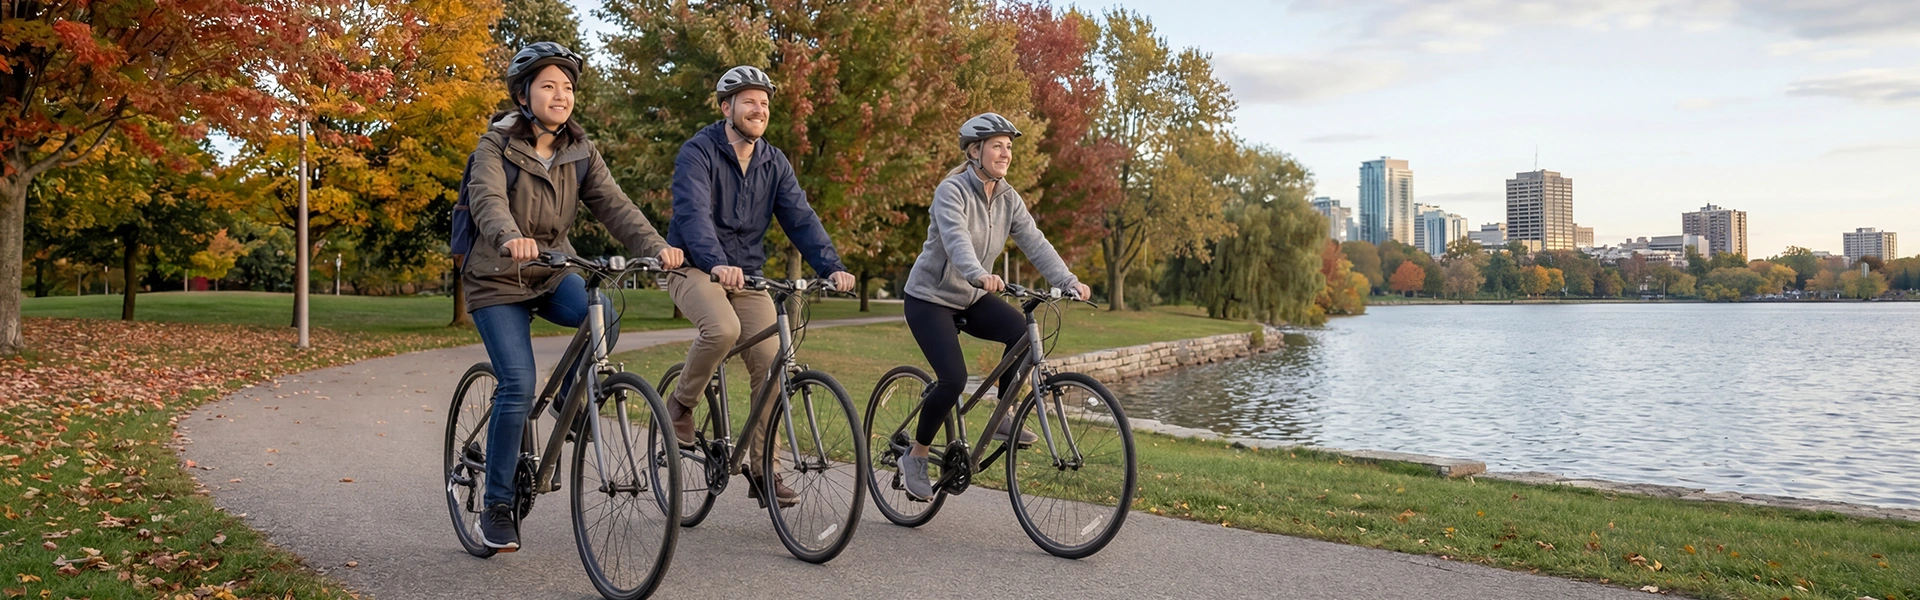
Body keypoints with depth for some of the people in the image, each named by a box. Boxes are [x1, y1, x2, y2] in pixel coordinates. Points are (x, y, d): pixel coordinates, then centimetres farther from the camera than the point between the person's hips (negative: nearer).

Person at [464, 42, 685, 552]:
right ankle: (497, 508, 0)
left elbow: (614, 205, -14)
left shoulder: (580, 153, -1)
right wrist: (510, 238, -56)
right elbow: (488, 200, -33)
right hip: (499, 282, -3)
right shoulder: (496, 147, -13)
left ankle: (572, 396, 2)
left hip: (555, 274, 4)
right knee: (518, 386, -16)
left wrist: (655, 246, -32)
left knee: (604, 318, -28)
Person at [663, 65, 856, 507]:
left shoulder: (774, 163, 7)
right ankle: (681, 404, -6)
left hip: (748, 275, 5)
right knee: (723, 328, -35)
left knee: (772, 366, -8)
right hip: (696, 269, -5)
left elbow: (801, 219, -2)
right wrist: (717, 263, -45)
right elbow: (693, 213, -26)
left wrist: (832, 267, -19)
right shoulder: (698, 152, -10)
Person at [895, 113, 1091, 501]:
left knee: (1024, 333, -21)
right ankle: (915, 458, 1)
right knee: (953, 378, -20)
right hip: (930, 298, -6)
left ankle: (1004, 418, -3)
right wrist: (980, 275, -57)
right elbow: (956, 240, -38)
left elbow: (1034, 242, -11)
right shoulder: (952, 191, -20)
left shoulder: (1007, 198, -1)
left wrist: (1068, 281, -26)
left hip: (972, 299, 6)